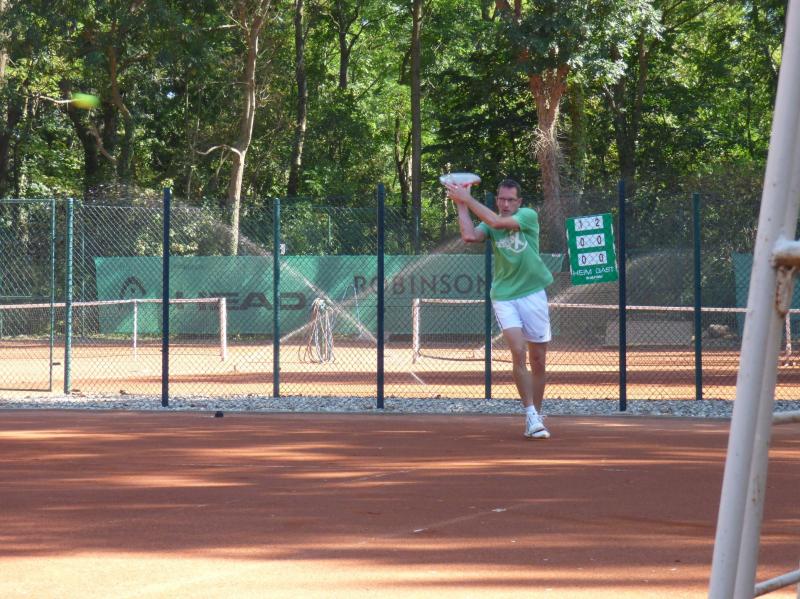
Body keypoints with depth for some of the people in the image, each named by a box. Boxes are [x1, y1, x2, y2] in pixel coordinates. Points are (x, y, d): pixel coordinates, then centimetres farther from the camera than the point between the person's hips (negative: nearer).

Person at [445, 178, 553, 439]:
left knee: (538, 360, 5)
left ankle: (536, 417, 20)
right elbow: (470, 236, -16)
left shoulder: (528, 216, -4)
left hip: (533, 294, 0)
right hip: (504, 297, 0)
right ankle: (531, 415, -15)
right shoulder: (490, 224, 4)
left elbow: (497, 222, -19)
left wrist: (468, 199, -14)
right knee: (518, 352, -18)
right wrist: (461, 205, -10)